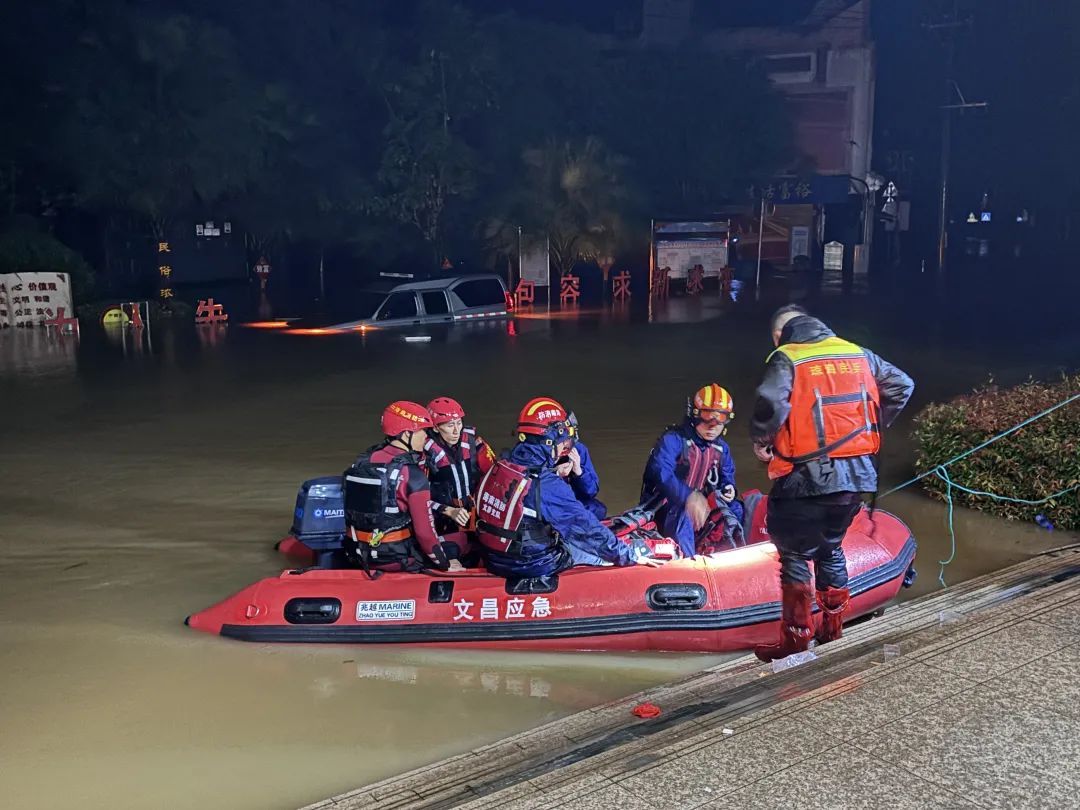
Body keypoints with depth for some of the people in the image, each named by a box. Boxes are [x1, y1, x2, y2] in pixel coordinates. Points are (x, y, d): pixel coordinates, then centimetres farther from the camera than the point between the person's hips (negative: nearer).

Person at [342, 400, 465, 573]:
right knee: (460, 538, 10)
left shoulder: (362, 460, 2)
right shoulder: (412, 474, -18)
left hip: (358, 553, 7)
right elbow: (425, 530, -18)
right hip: (396, 558, -6)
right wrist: (445, 564, -4)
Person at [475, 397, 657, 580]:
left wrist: (555, 475, 6)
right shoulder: (549, 485, -25)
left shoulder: (501, 467, -4)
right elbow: (588, 530, -18)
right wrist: (630, 555, -9)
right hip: (531, 566, -6)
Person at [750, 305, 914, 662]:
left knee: (793, 554, 6)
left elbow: (771, 402, -23)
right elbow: (901, 386, 13)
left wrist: (761, 439, -6)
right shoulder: (858, 355, 12)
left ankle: (796, 639, 8)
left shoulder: (786, 358, -6)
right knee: (830, 547, 22)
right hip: (858, 475, 6)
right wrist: (870, 429, 19)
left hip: (807, 478, -6)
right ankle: (832, 631, 29)